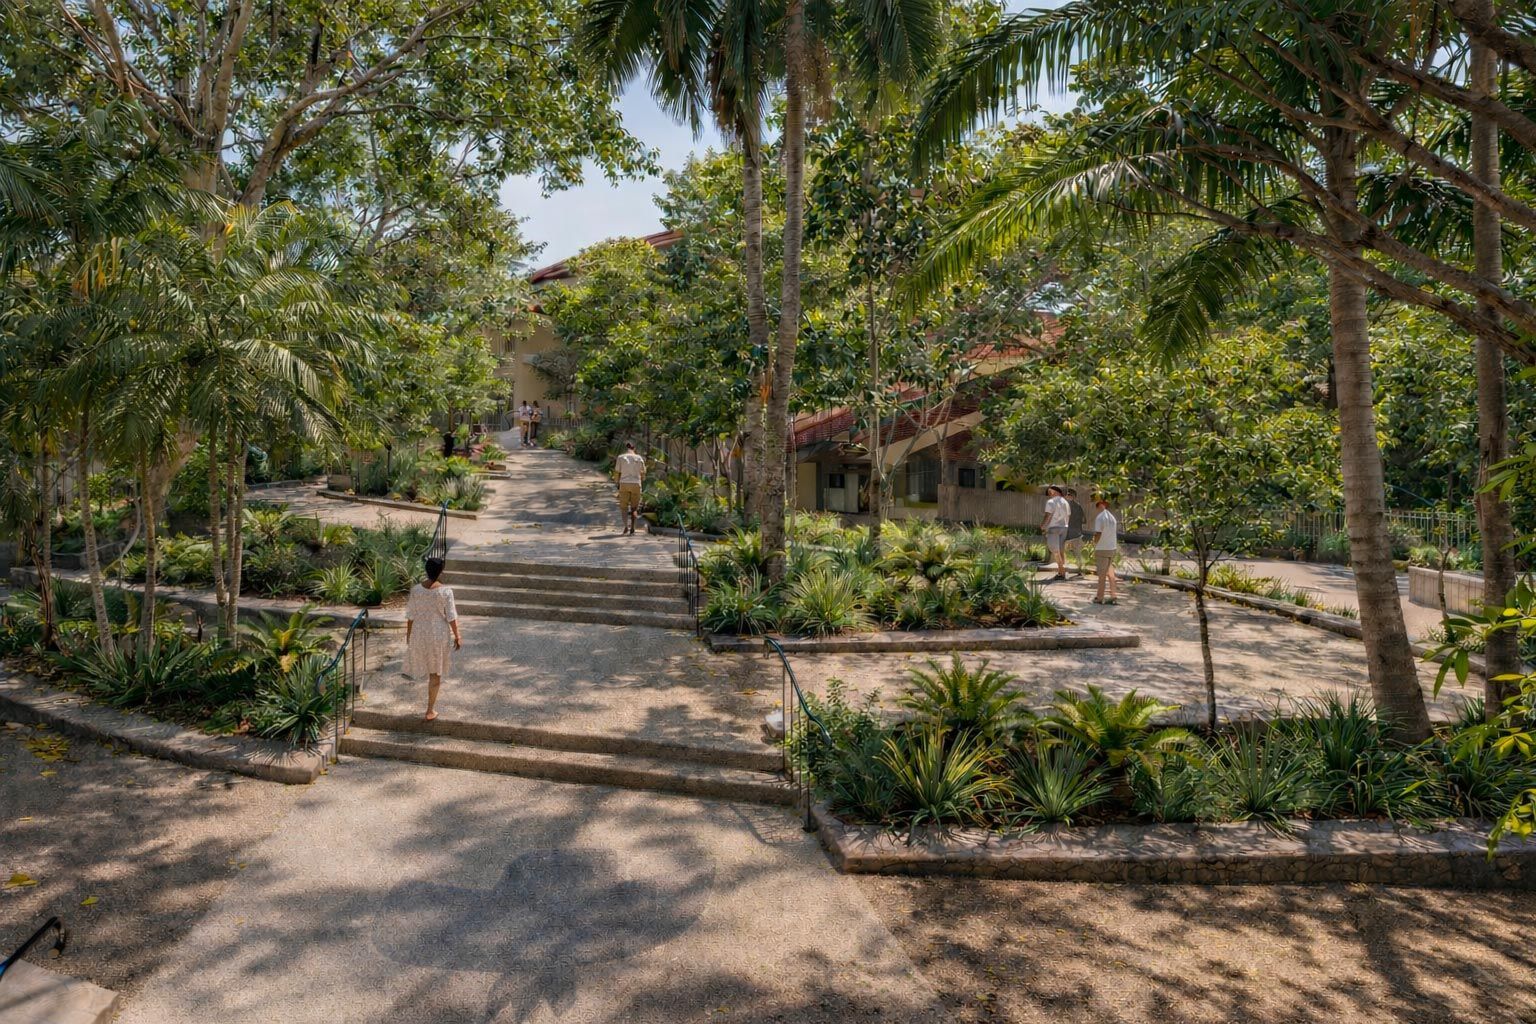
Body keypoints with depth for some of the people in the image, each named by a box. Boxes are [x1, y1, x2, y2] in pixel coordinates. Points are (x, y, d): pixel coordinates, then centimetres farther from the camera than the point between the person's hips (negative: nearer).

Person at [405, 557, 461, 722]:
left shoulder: (415, 589, -10)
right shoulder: (445, 591, -17)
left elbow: (410, 615, -2)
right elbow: (451, 617, -13)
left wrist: (408, 635, 11)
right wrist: (457, 636, -2)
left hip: (420, 633, 3)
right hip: (439, 634, -3)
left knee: (426, 664, 28)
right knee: (435, 672, 9)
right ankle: (430, 711, 14)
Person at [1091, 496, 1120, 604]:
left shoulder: (1099, 517, -15)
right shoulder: (1112, 517, 8)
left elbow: (1098, 534, -19)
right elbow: (1115, 533, 12)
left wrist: (1094, 544, -4)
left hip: (1102, 549, -7)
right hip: (1112, 548, 7)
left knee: (1102, 574, 0)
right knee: (1110, 573, 13)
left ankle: (1099, 597, 6)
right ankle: (1113, 595, 11)